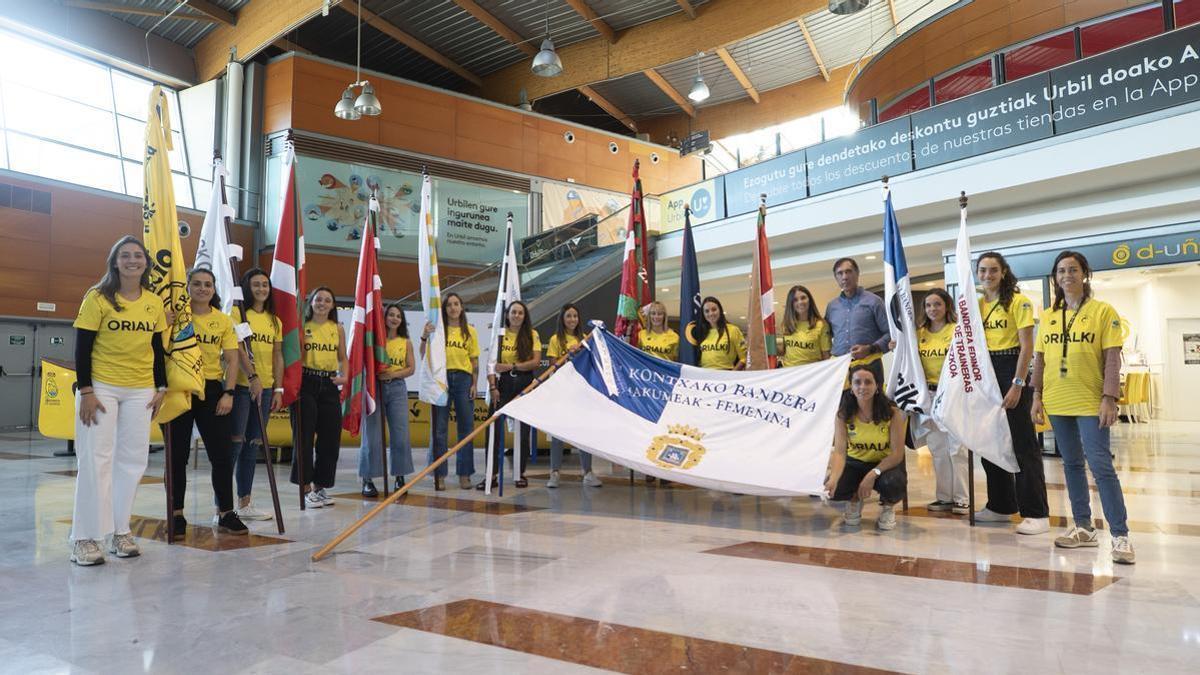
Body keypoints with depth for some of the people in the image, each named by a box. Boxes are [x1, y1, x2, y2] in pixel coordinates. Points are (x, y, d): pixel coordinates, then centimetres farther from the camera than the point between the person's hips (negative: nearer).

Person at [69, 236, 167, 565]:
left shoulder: (155, 303, 6)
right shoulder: (98, 298, -6)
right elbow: (82, 348, -7)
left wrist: (161, 388, 8)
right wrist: (86, 391, -13)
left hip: (140, 391, 4)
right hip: (101, 388, -4)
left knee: (133, 460, 5)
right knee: (96, 459, -3)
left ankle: (119, 531, 16)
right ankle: (85, 538, 5)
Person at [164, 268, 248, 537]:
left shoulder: (223, 320, 5)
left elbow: (232, 359, 4)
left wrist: (228, 393, -5)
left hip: (212, 390, 2)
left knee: (222, 453, 3)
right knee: (177, 455, 6)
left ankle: (226, 513, 13)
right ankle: (176, 515, 16)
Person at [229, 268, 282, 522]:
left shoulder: (275, 321, 15)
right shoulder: (237, 313, -2)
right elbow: (238, 349, -12)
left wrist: (278, 389, 8)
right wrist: (253, 377, -22)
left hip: (265, 388, 6)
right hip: (240, 386, -6)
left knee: (253, 445, 8)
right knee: (235, 442, -8)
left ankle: (244, 503, 15)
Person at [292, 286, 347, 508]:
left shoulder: (337, 328, 11)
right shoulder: (302, 326, 1)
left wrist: (344, 376, 1)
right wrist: (301, 341, -19)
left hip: (329, 385, 4)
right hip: (306, 382, -4)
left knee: (330, 437, 6)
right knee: (305, 436, -2)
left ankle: (320, 486, 19)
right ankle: (306, 488, 9)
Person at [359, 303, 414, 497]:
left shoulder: (405, 343, 11)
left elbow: (411, 368, 4)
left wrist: (393, 374, -11)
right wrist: (377, 373, -20)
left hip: (397, 388, 2)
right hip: (374, 386, -2)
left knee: (400, 435, 0)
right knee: (372, 435, -1)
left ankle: (400, 477, 10)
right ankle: (367, 480, 5)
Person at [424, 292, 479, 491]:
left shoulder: (469, 331, 9)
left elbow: (475, 362, 9)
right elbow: (424, 357, -1)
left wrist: (475, 384, 0)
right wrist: (425, 337, -17)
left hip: (463, 379, 1)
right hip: (441, 378, -1)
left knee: (466, 426, 3)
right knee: (439, 428, 1)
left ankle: (464, 474, 11)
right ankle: (439, 475, 8)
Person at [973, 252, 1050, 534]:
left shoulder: (1018, 301, -7)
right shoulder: (977, 305, 12)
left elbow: (1027, 346, -12)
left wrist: (1017, 385, -17)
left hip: (1012, 370, -7)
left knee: (1023, 443, -5)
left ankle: (1037, 514, 1)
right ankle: (1001, 505, 23)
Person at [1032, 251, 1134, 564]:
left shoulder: (1103, 311, -2)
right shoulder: (1049, 316, 10)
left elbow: (1112, 358, -7)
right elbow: (1040, 359, 11)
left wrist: (1109, 398, -14)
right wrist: (1037, 396, 6)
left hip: (1090, 403, -5)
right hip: (1057, 403, 5)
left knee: (1101, 465, -8)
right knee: (1072, 464, 12)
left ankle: (1120, 535, 0)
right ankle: (1084, 528, 22)